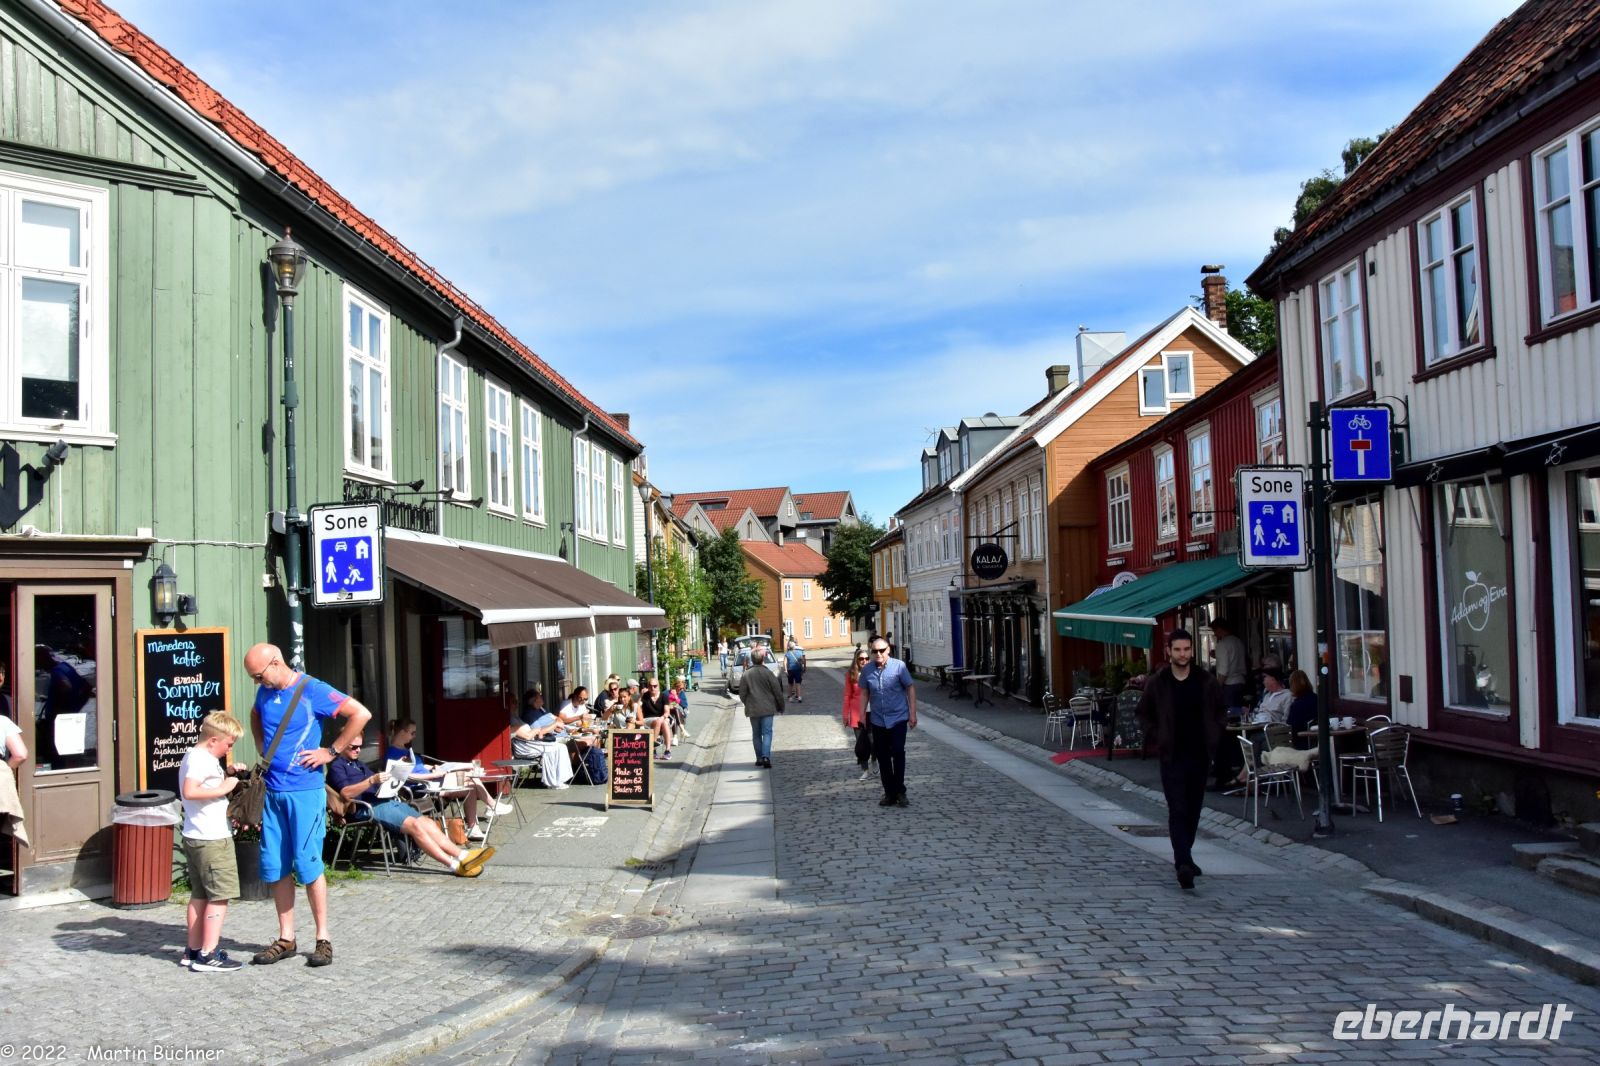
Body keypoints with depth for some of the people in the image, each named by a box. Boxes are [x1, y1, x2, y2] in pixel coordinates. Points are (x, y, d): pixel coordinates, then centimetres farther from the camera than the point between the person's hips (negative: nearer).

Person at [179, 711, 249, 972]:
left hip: (195, 838, 10)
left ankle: (194, 950, 22)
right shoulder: (202, 760, -17)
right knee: (220, 896, -6)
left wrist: (227, 774, 15)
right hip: (212, 840, -10)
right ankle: (208, 956, -5)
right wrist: (223, 788, -23)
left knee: (200, 894, 16)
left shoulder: (195, 756, 15)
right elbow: (190, 791, -32)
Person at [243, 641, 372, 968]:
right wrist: (261, 748, 17)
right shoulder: (266, 692, 8)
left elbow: (361, 714, -18)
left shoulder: (313, 690, -12)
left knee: (308, 865, -4)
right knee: (275, 867, 8)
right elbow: (255, 716, 33)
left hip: (305, 790, -6)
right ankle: (286, 939, 19)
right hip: (272, 790, 7)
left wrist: (331, 752, -15)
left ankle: (323, 939, 6)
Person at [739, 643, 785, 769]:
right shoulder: (768, 673, -9)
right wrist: (780, 707, 9)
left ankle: (759, 758, 16)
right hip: (767, 708, -2)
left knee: (756, 734, 13)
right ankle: (766, 756, -17)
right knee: (767, 732, 0)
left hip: (752, 710, 2)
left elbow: (742, 694, -1)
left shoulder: (746, 674, -5)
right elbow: (778, 692, -5)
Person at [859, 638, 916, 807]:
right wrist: (862, 716, 7)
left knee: (898, 752, -13)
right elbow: (865, 693, 10)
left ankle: (900, 792, -3)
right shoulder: (867, 670, 1)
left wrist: (912, 714, -5)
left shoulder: (899, 666, -7)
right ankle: (890, 793, 16)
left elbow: (910, 688, -3)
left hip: (898, 718, -3)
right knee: (882, 757, 7)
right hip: (878, 720, 3)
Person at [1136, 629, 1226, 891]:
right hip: (1172, 756, -3)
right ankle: (1183, 863, -15)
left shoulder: (1206, 681, 1)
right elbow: (1144, 714, 7)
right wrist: (1156, 740, -2)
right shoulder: (1157, 683, -3)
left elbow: (1221, 710, 14)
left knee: (1194, 809, 12)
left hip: (1200, 754, 3)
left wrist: (1213, 737, 3)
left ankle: (1183, 856, 28)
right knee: (1178, 810, -10)